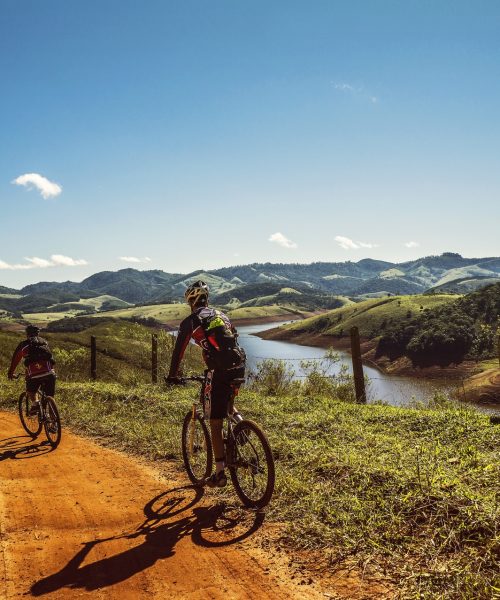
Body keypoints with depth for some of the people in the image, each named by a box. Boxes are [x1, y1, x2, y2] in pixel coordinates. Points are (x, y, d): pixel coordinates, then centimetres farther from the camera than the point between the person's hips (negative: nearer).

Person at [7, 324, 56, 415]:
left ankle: (34, 403, 1)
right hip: (49, 374, 2)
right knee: (50, 397, 14)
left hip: (34, 375, -2)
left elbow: (15, 359, 25)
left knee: (30, 390, 26)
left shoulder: (23, 345, 15)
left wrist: (10, 373, 40)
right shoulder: (44, 342, 23)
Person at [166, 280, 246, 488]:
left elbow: (178, 350, 8)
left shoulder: (190, 321, 6)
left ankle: (220, 473, 5)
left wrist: (172, 375, 21)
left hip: (219, 371, -5)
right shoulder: (221, 315, 23)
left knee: (215, 424, 3)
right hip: (239, 367, 6)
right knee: (227, 404, 38)